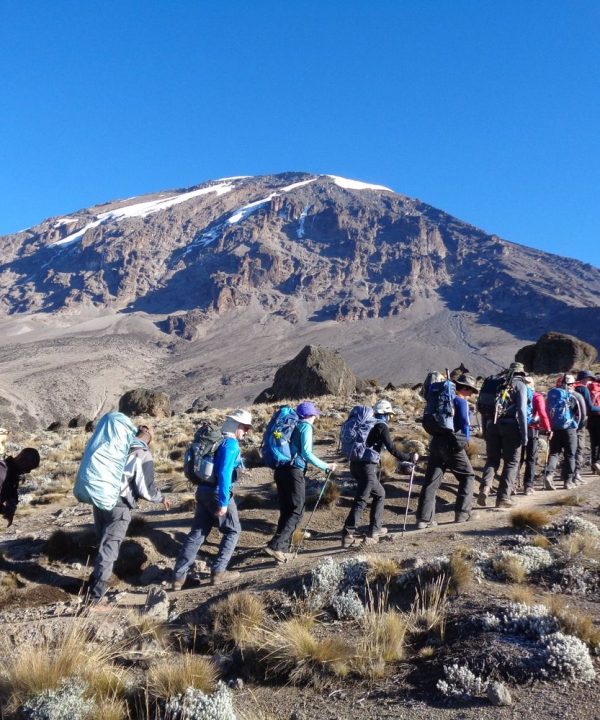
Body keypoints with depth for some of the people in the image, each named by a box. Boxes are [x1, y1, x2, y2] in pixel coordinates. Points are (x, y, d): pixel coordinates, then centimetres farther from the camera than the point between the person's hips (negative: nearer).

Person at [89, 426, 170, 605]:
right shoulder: (143, 456, -9)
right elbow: (146, 490, -9)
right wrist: (162, 498, 9)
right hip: (119, 507, -6)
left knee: (104, 545, 23)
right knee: (109, 550, 1)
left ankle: (95, 584, 35)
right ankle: (96, 597, 3)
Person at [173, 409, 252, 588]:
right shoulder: (231, 444, -14)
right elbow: (224, 474, -23)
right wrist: (223, 502, -23)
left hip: (203, 490, 8)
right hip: (217, 493, -8)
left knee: (197, 532, 11)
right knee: (233, 531, 9)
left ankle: (179, 575, 10)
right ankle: (218, 571, 7)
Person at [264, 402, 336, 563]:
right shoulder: (306, 426, -2)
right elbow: (306, 453, -13)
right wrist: (326, 466, -9)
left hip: (280, 469, 8)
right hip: (294, 471, -8)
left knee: (286, 510, 14)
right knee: (297, 511, -4)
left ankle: (282, 547, 14)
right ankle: (276, 545, -15)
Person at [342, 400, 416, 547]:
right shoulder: (381, 426, -5)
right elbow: (392, 449, -11)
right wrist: (410, 458, -2)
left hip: (355, 463, 8)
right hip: (367, 466, -8)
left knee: (379, 494, 21)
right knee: (361, 501, -7)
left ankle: (375, 528, 24)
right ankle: (347, 535, -12)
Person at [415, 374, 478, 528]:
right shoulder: (461, 401, -6)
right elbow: (464, 424, -9)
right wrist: (465, 440, 8)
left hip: (436, 443, 7)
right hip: (452, 445, -7)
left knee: (431, 481, 3)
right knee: (467, 476, 11)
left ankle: (424, 518, -2)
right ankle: (462, 513, 9)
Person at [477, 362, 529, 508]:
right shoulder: (520, 385, 4)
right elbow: (522, 410, -8)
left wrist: (486, 430, 17)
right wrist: (524, 434, -7)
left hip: (492, 424, 4)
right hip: (510, 425, -3)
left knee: (492, 459, 13)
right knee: (511, 462, 8)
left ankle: (484, 488, -11)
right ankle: (503, 497, 2)